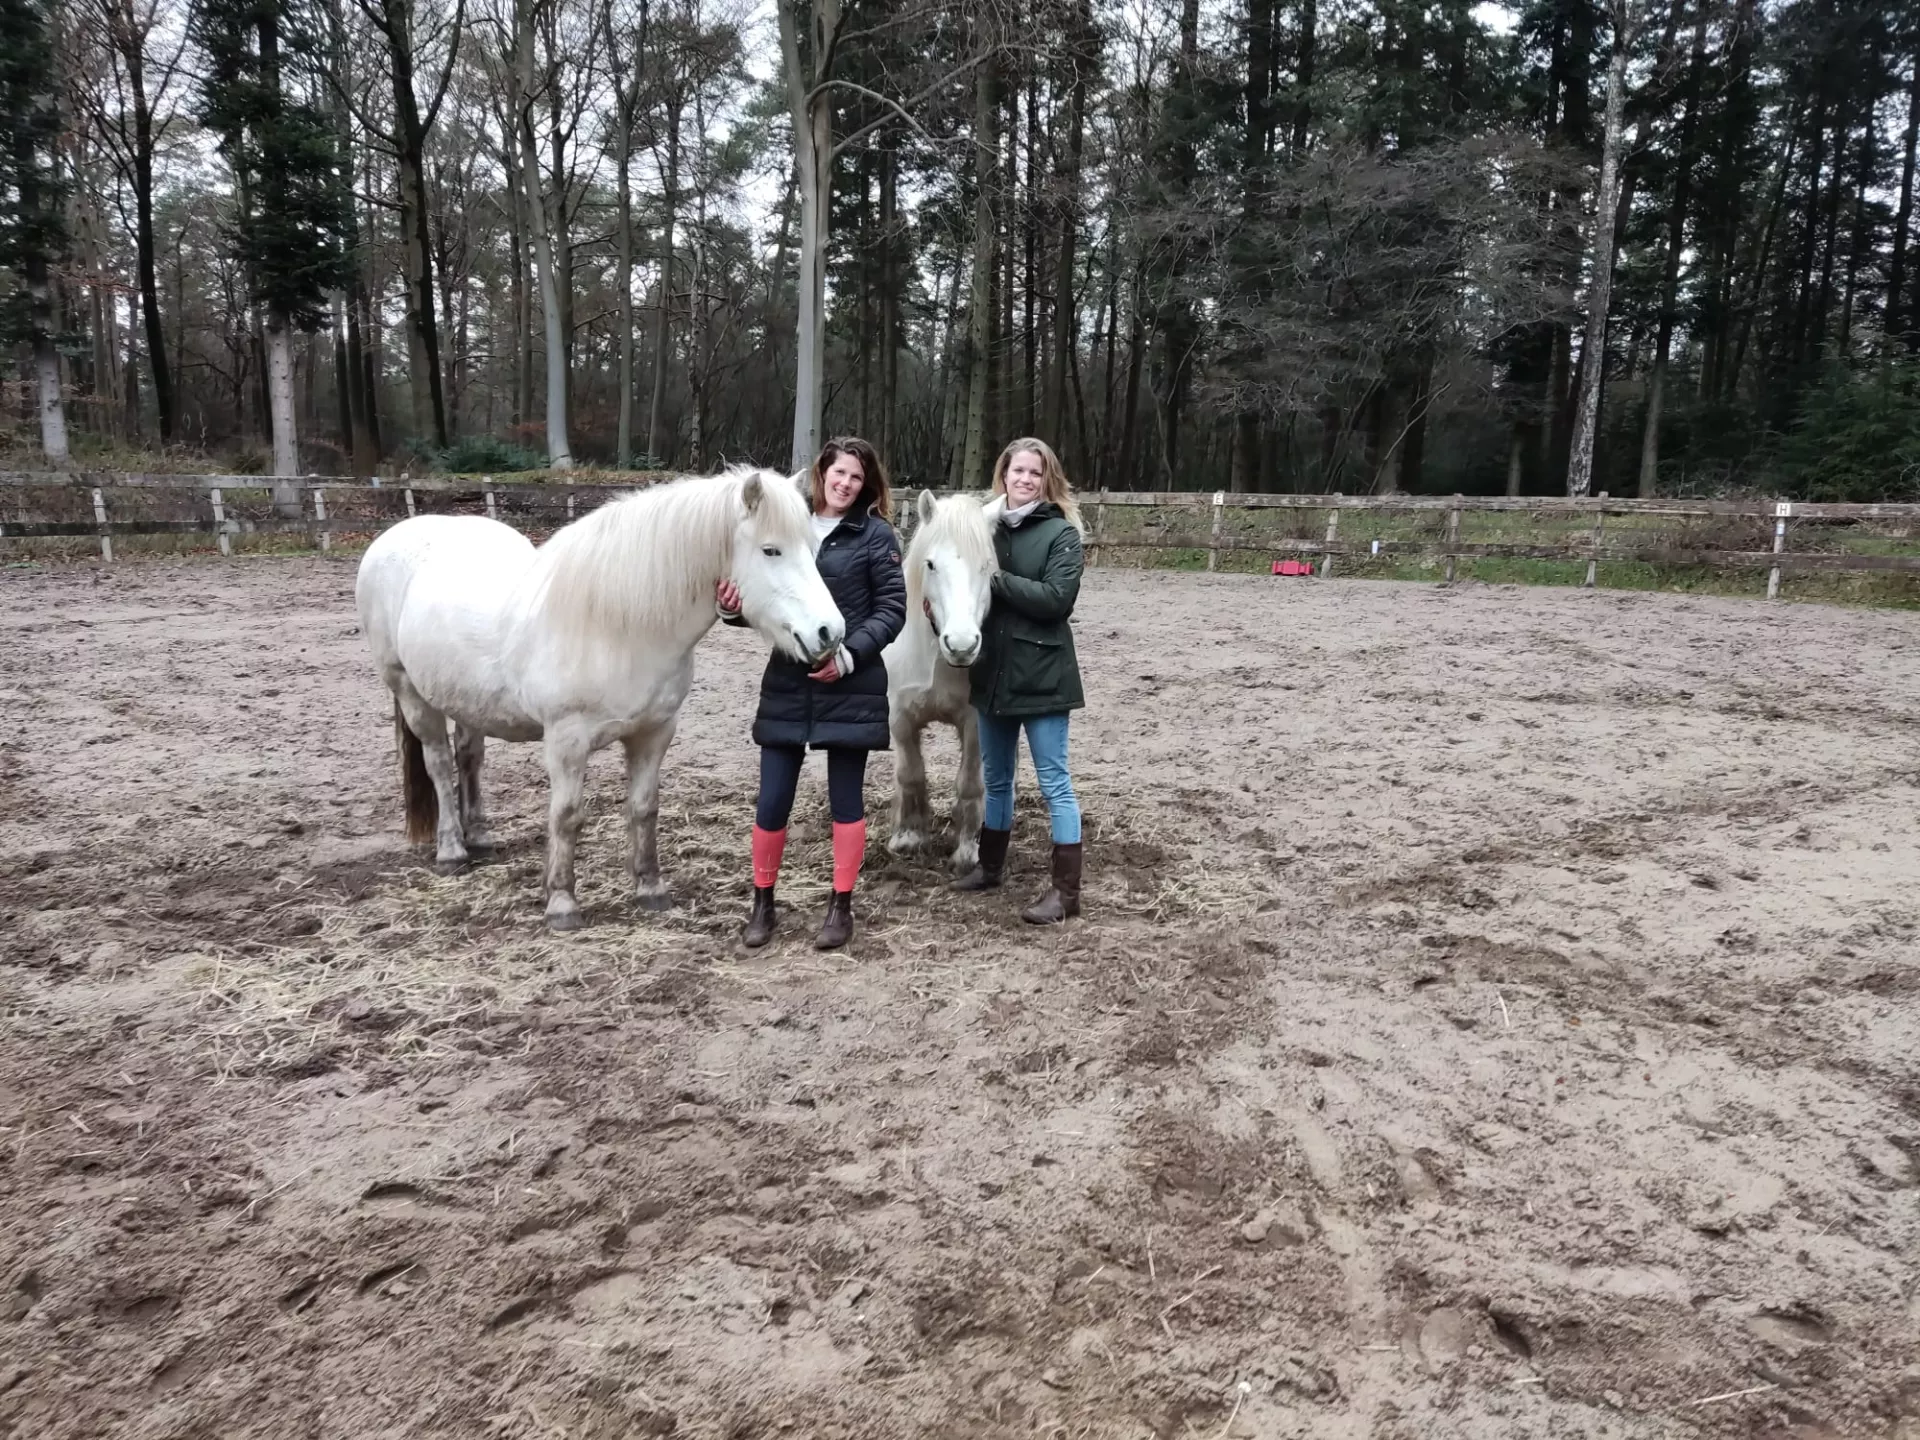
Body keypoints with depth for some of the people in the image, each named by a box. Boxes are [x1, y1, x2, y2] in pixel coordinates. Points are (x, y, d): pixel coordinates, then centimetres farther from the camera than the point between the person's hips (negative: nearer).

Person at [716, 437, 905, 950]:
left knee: (846, 798, 7)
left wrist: (851, 653, -19)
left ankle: (841, 906, 21)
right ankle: (762, 903, 23)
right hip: (787, 683, 3)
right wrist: (732, 608, -10)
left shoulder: (876, 534, -1)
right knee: (772, 801, 5)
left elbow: (893, 608, -6)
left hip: (850, 686, -3)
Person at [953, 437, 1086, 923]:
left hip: (1041, 675, -5)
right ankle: (990, 867, 35)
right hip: (993, 671, 6)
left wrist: (998, 579, -20)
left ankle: (1066, 890, 6)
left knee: (1054, 783, 0)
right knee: (996, 778, 18)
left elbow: (1057, 597, -19)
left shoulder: (1061, 532, -7)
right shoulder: (989, 527, 8)